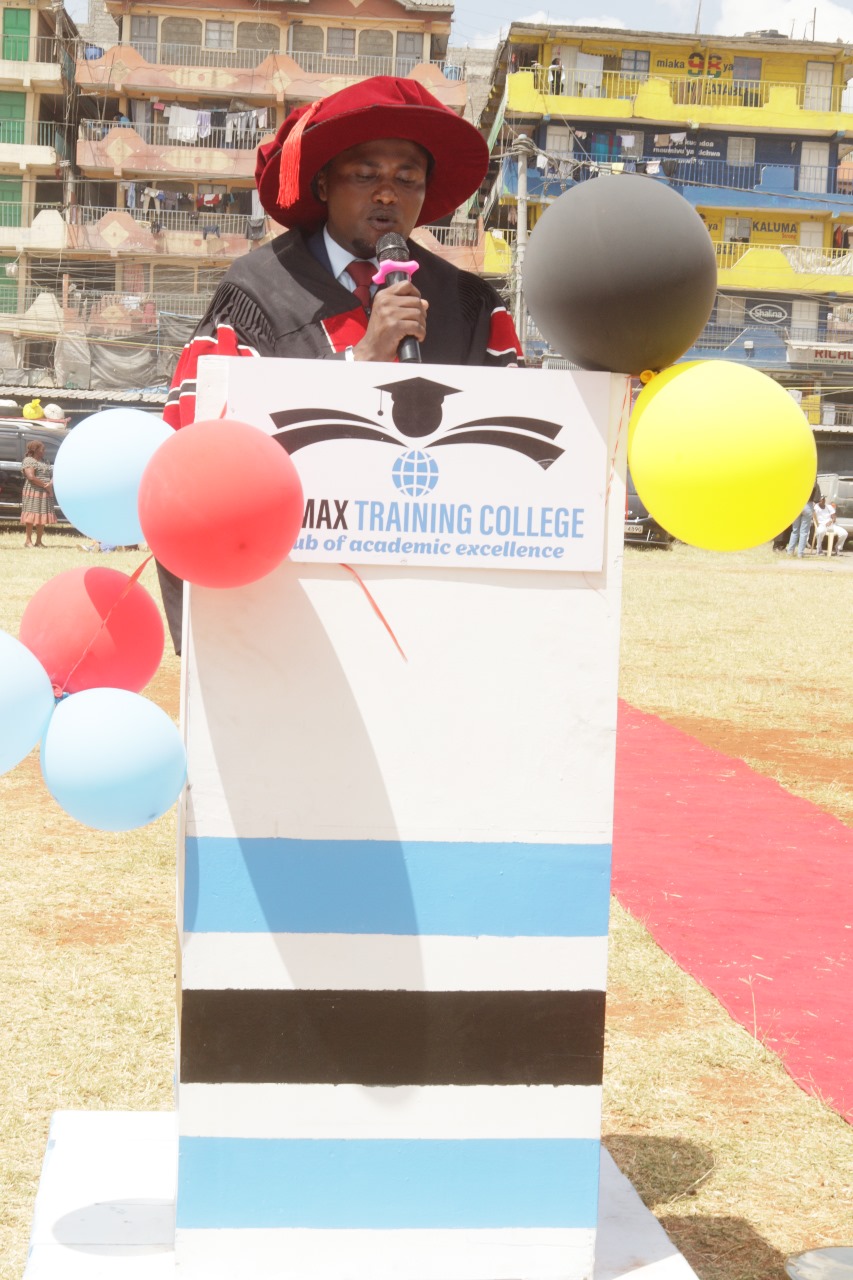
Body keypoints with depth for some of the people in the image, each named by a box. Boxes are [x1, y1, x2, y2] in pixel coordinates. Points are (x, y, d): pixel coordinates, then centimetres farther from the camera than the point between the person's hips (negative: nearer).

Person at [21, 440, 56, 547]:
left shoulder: (45, 462, 19)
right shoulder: (29, 460, -5)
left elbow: (52, 475, 16)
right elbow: (31, 477, -17)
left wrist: (51, 483, -7)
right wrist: (45, 485, -15)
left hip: (45, 493, 8)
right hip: (33, 491, -8)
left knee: (43, 516, 5)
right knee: (32, 516, -8)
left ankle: (39, 541, 8)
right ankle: (28, 541, -5)